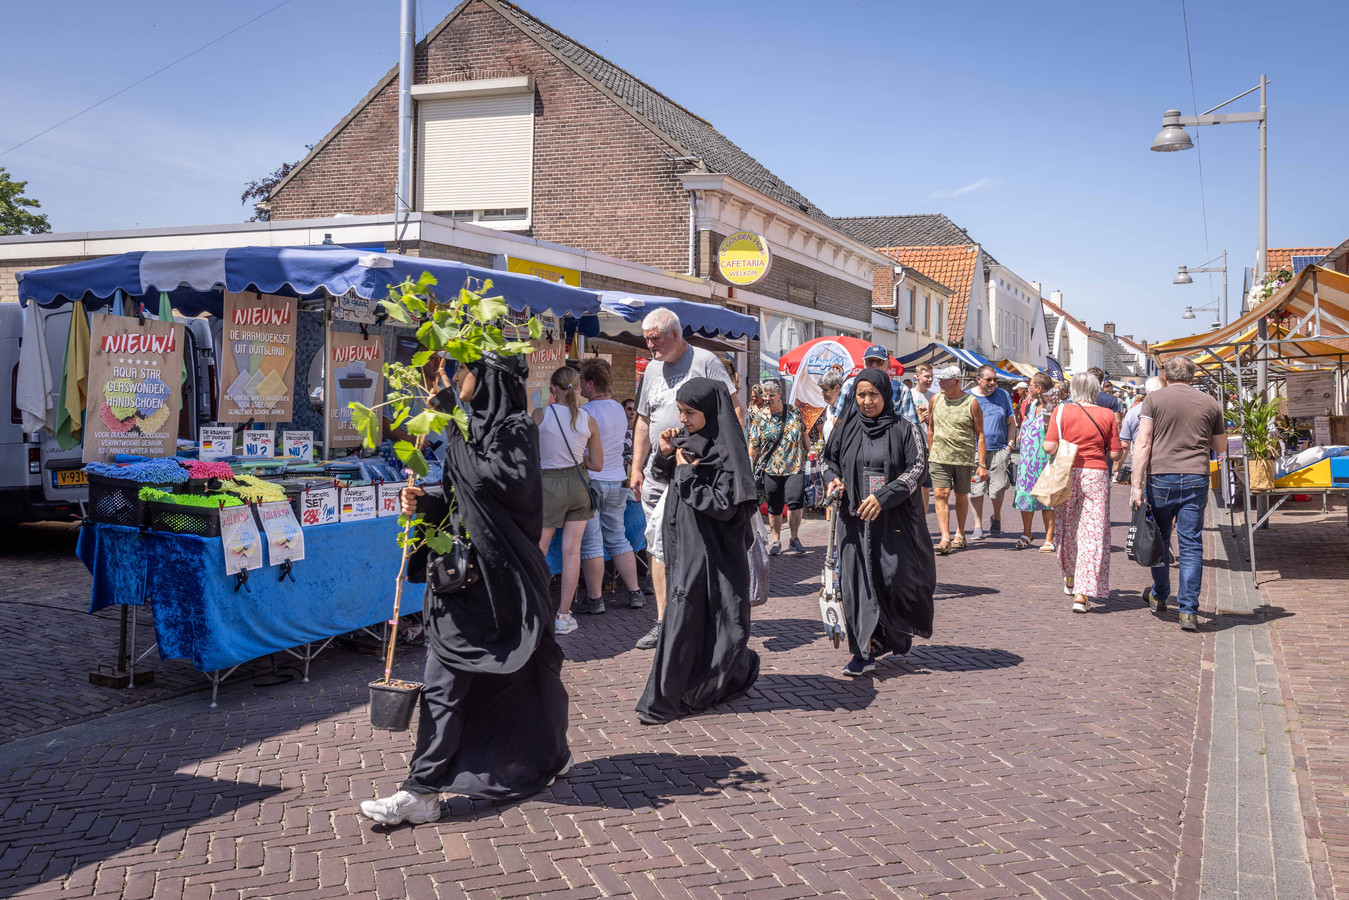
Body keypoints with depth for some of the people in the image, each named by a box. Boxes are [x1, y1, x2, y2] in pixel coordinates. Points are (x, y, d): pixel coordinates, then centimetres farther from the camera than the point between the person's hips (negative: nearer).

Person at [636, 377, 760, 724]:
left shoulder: (726, 452, -16)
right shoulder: (685, 441, 6)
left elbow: (724, 505, -20)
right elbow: (662, 476, 18)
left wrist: (687, 473, -18)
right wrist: (664, 454, -3)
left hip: (712, 552, -7)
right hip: (686, 547, 7)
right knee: (683, 616, 12)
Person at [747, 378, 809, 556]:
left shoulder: (794, 412, 5)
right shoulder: (759, 419, 2)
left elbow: (803, 434, 17)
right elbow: (753, 446, 2)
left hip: (795, 468, 0)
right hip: (771, 470, 0)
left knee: (795, 502, -14)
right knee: (774, 508, 7)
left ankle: (794, 539, 2)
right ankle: (776, 541, 22)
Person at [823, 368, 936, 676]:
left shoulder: (903, 429, -2)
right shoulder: (847, 428, 7)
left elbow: (917, 468, -7)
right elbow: (831, 460, 18)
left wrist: (883, 496, -16)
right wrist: (834, 480, -4)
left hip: (895, 519, -2)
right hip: (855, 517, 2)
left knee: (897, 577, -4)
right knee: (858, 579, -3)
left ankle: (899, 635, 24)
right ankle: (865, 651, 2)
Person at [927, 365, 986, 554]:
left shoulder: (971, 403, -5)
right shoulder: (935, 400, 6)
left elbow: (980, 435, -3)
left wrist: (982, 464, -8)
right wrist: (930, 452, 17)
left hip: (964, 459, -2)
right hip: (939, 457, 2)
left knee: (961, 497, 10)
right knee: (940, 494, -11)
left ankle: (960, 534, 29)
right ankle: (945, 538, -15)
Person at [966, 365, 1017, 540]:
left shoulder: (1003, 395, 9)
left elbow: (1011, 423, 14)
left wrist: (1009, 445, 5)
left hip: (999, 449, 1)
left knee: (998, 488, 1)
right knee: (976, 488, -4)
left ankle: (996, 518, 28)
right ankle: (978, 526, 6)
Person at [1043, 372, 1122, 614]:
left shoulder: (1062, 411, -3)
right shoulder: (1107, 415, -1)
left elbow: (1049, 447, -8)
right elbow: (1114, 454, 0)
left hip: (1067, 473, 1)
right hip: (1096, 475, -1)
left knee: (1067, 529, 18)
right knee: (1093, 533, -1)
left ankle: (1070, 579, 38)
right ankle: (1083, 593, -9)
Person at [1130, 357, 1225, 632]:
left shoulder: (1154, 398, 0)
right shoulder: (1209, 403, 7)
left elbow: (1143, 443, -9)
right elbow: (1221, 446, 18)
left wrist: (1137, 485, -10)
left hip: (1160, 476, -1)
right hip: (1196, 478, 1)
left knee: (1159, 540, 15)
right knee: (1191, 545, 2)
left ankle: (1159, 596, 31)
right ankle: (1189, 611, -2)